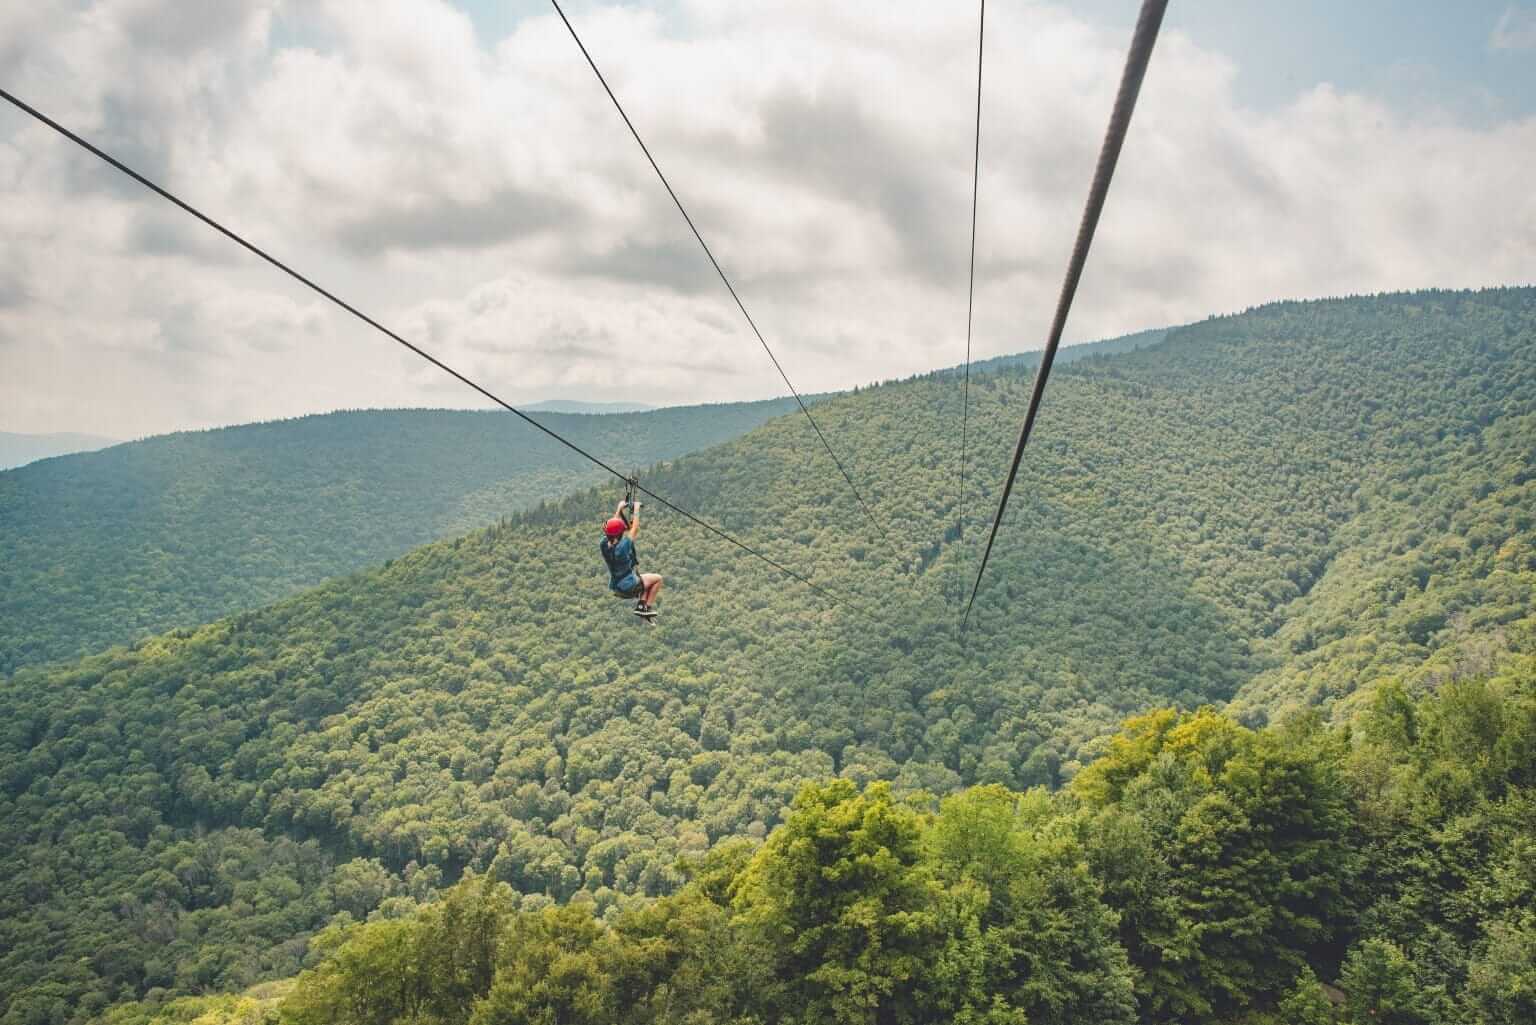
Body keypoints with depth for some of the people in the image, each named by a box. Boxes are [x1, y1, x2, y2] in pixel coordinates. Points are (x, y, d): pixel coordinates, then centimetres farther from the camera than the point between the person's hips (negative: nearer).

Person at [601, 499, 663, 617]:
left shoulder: (604, 545, -11)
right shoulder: (623, 546, -30)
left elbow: (612, 525, 5)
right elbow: (634, 529, -17)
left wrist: (619, 508, 12)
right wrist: (636, 510, -6)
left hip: (615, 587, 8)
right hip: (629, 587, -8)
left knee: (644, 578, 29)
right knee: (657, 578, 12)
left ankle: (641, 605, 19)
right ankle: (648, 607, 13)